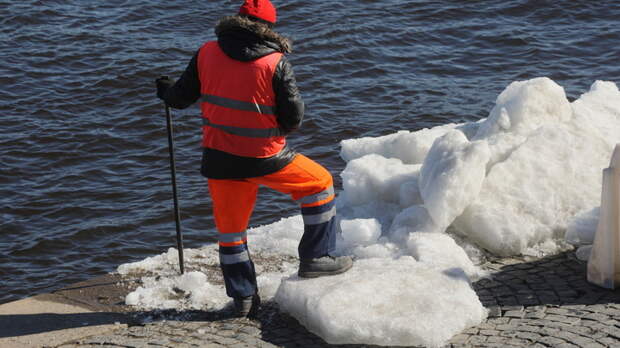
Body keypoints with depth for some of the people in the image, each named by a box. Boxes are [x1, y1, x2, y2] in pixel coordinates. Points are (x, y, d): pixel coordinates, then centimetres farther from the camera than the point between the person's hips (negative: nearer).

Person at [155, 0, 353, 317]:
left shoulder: (207, 53, -1)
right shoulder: (276, 62, -11)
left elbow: (180, 97, 7)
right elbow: (294, 117, -10)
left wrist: (165, 90, 30)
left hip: (219, 157, 4)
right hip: (264, 157, -4)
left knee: (230, 228, 18)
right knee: (320, 184, 17)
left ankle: (243, 298, 22)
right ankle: (316, 258, 18)